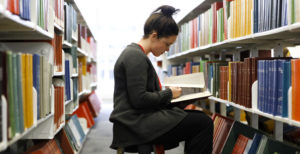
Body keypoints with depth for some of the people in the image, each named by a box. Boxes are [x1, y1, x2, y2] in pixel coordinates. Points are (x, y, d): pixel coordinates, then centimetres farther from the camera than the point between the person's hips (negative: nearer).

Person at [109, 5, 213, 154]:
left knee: (199, 116, 9)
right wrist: (169, 93, -9)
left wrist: (166, 92, 9)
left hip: (141, 118, 10)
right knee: (204, 123, -16)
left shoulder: (136, 54, 18)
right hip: (135, 123, -10)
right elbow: (138, 99, -21)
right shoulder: (135, 56, -14)